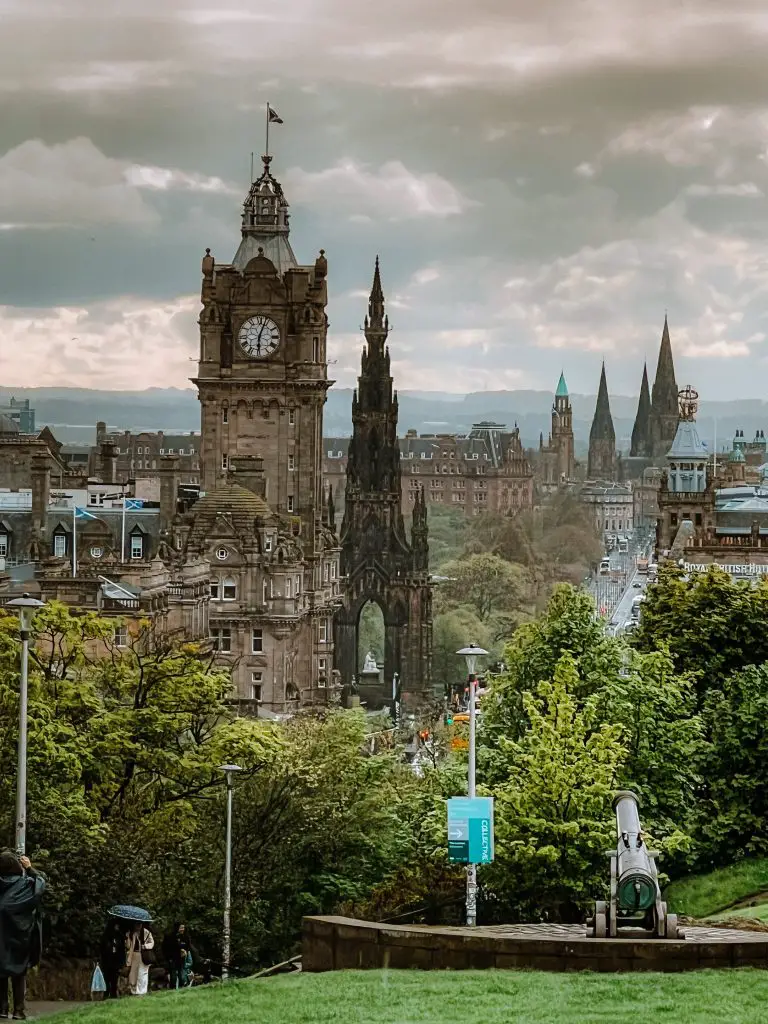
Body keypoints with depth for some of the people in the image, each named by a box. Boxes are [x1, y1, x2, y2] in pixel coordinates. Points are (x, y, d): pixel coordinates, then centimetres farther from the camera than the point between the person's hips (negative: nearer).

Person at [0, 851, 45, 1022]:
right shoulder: (25, 883, -8)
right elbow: (41, 882, 9)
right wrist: (30, 868, 17)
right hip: (19, 936, -1)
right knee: (19, 973, 5)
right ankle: (18, 1010, 0)